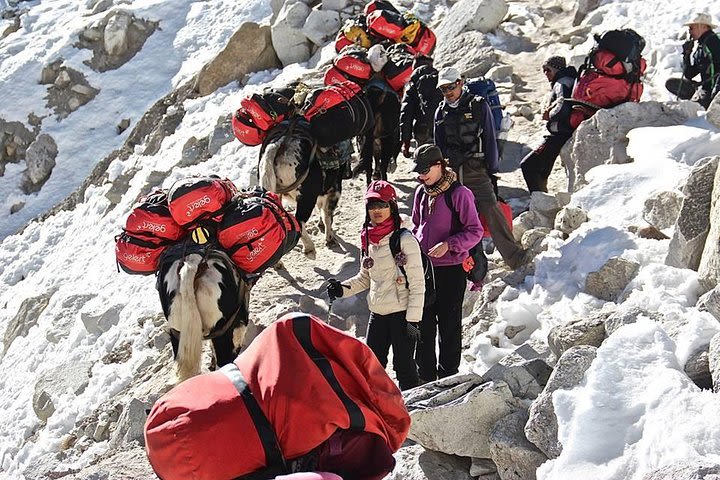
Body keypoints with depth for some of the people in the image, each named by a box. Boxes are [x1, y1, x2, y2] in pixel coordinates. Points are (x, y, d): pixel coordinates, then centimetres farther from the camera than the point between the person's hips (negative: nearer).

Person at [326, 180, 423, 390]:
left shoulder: (405, 240, -13)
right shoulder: (368, 239, 6)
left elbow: (417, 284, -13)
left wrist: (412, 319, -16)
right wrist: (343, 288, 2)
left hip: (401, 313, -7)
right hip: (377, 313, 7)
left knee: (403, 364, 1)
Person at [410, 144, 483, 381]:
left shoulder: (459, 193, -12)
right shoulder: (421, 193, 8)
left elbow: (475, 231, -11)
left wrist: (448, 244, -22)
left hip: (451, 269, -6)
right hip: (423, 268, 6)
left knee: (449, 324, 5)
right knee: (424, 324, 12)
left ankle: (447, 376, 17)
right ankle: (425, 375, 24)